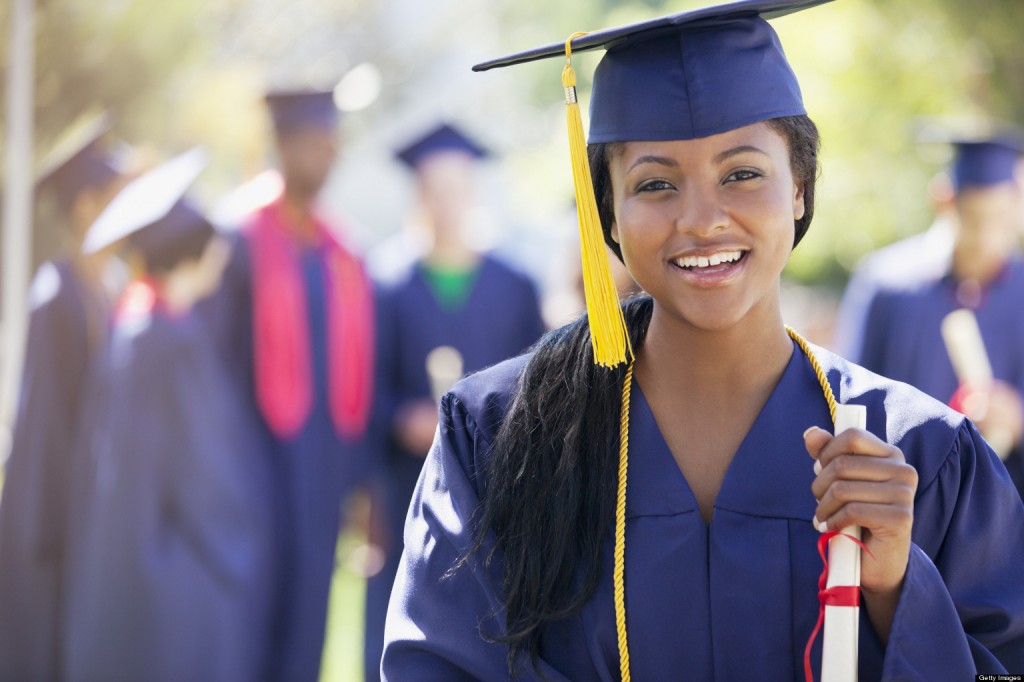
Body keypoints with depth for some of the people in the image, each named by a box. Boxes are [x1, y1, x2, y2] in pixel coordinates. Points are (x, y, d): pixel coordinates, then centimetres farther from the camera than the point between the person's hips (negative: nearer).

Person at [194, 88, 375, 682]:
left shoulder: (346, 260, 12)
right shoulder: (242, 248, -4)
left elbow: (361, 378, 13)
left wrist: (360, 477, 11)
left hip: (325, 470, 5)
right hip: (263, 455, -5)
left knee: (307, 616, 7)